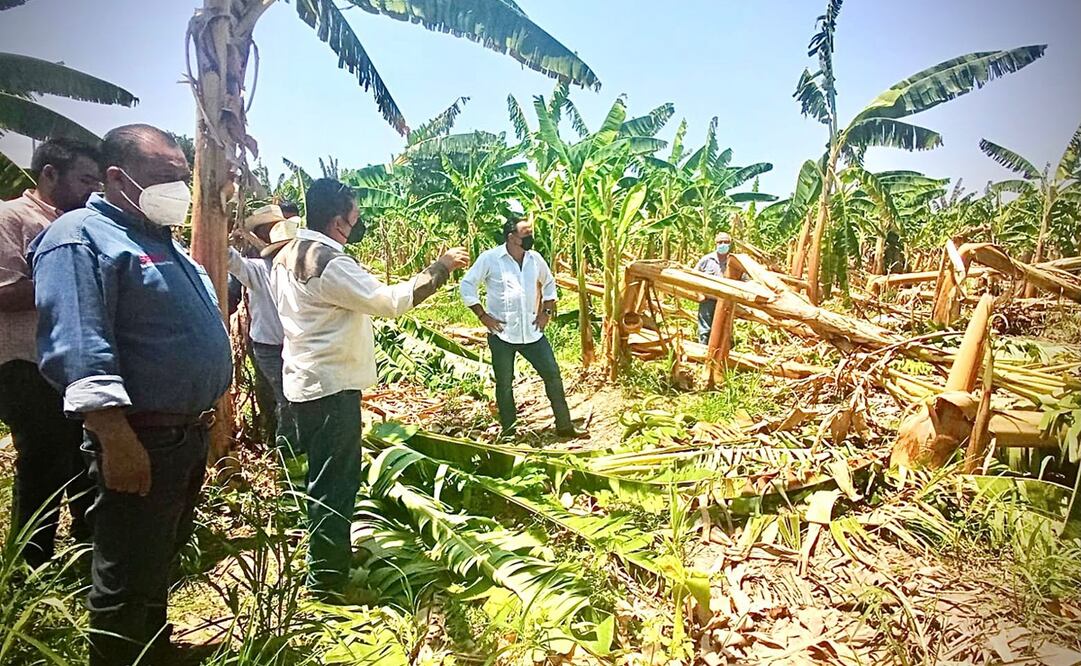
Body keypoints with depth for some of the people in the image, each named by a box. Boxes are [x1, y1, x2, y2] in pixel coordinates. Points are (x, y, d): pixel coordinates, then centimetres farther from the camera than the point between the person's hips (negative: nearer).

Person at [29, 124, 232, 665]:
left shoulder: (162, 241, 17)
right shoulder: (81, 239, -13)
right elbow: (78, 351, -24)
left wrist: (206, 417, 22)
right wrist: (117, 441, -28)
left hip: (188, 436, 10)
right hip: (139, 443, -10)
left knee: (159, 566, 24)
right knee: (126, 584, 5)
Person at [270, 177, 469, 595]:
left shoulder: (286, 257, 8)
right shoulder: (330, 263, -22)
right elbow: (391, 301, -25)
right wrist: (442, 267, -16)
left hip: (305, 382, 10)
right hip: (332, 387, -10)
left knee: (324, 478, 22)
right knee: (335, 486, 1)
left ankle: (327, 559, 38)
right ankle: (327, 583, 12)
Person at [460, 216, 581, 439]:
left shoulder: (535, 258, 5)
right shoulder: (489, 258, -8)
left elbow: (549, 283, 21)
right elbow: (467, 285, -4)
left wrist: (546, 312, 11)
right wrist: (483, 315, -9)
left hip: (532, 332, 4)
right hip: (502, 334, -4)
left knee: (553, 374, 3)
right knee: (504, 383, 7)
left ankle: (564, 426, 16)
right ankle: (508, 432, 22)